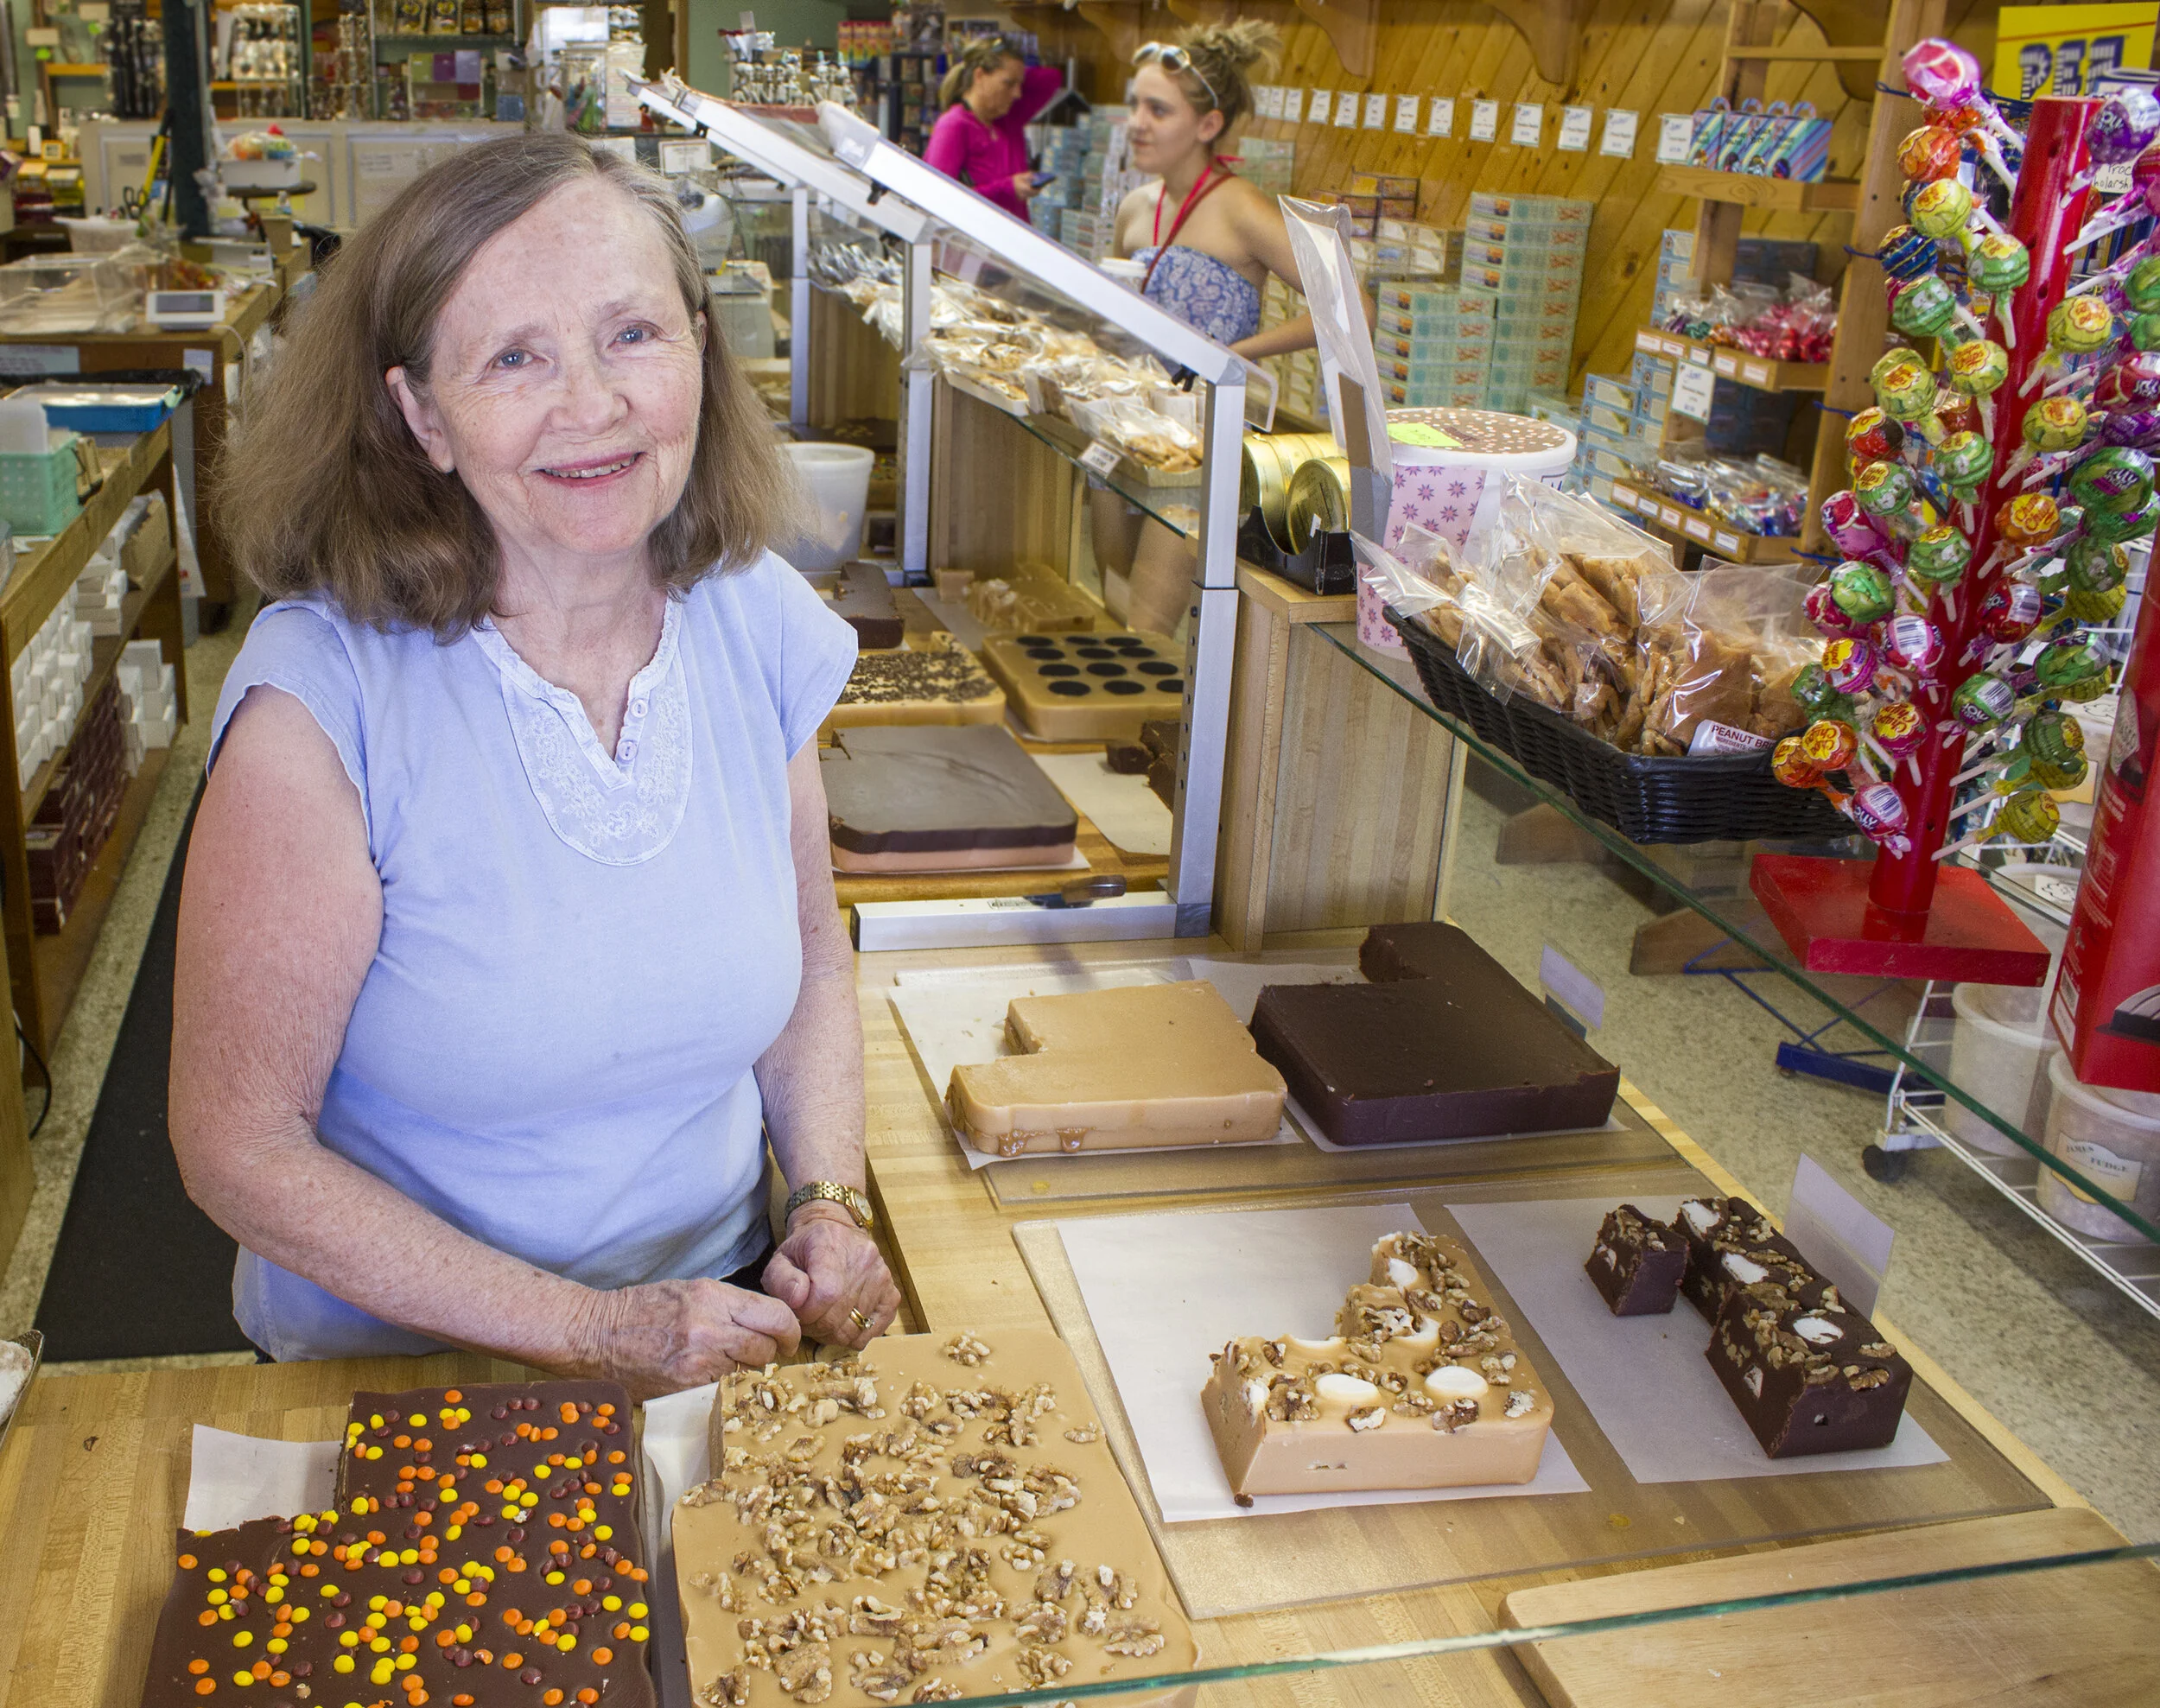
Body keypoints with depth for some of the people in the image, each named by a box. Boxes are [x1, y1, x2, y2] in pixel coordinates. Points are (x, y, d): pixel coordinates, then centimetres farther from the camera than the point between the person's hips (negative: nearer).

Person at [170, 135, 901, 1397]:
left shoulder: (760, 622, -6)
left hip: (725, 1312, 2)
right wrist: (595, 1332, -16)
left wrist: (831, 1205, -5)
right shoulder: (323, 700, -20)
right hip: (403, 1374, -2)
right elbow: (241, 1147, -13)